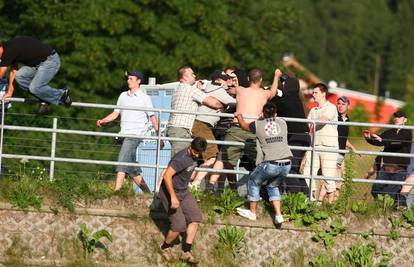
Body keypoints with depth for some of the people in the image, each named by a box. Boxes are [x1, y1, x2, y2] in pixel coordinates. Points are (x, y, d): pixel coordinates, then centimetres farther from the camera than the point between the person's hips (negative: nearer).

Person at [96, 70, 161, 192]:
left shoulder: (144, 98, 2)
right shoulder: (123, 96, 17)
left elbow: (152, 117, 2)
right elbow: (115, 113, 18)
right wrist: (102, 121, 0)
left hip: (135, 135, -6)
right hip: (124, 134, 6)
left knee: (122, 162, -19)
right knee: (132, 168, 7)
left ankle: (117, 191, -25)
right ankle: (147, 192, 14)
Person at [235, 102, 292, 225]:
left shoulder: (258, 125, 4)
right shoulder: (282, 123, 13)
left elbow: (244, 126, 25)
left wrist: (239, 117, 48)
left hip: (271, 164, -4)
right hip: (286, 164, 4)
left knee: (253, 181, 22)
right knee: (272, 186, 27)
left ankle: (252, 212, 28)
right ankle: (278, 215, 15)